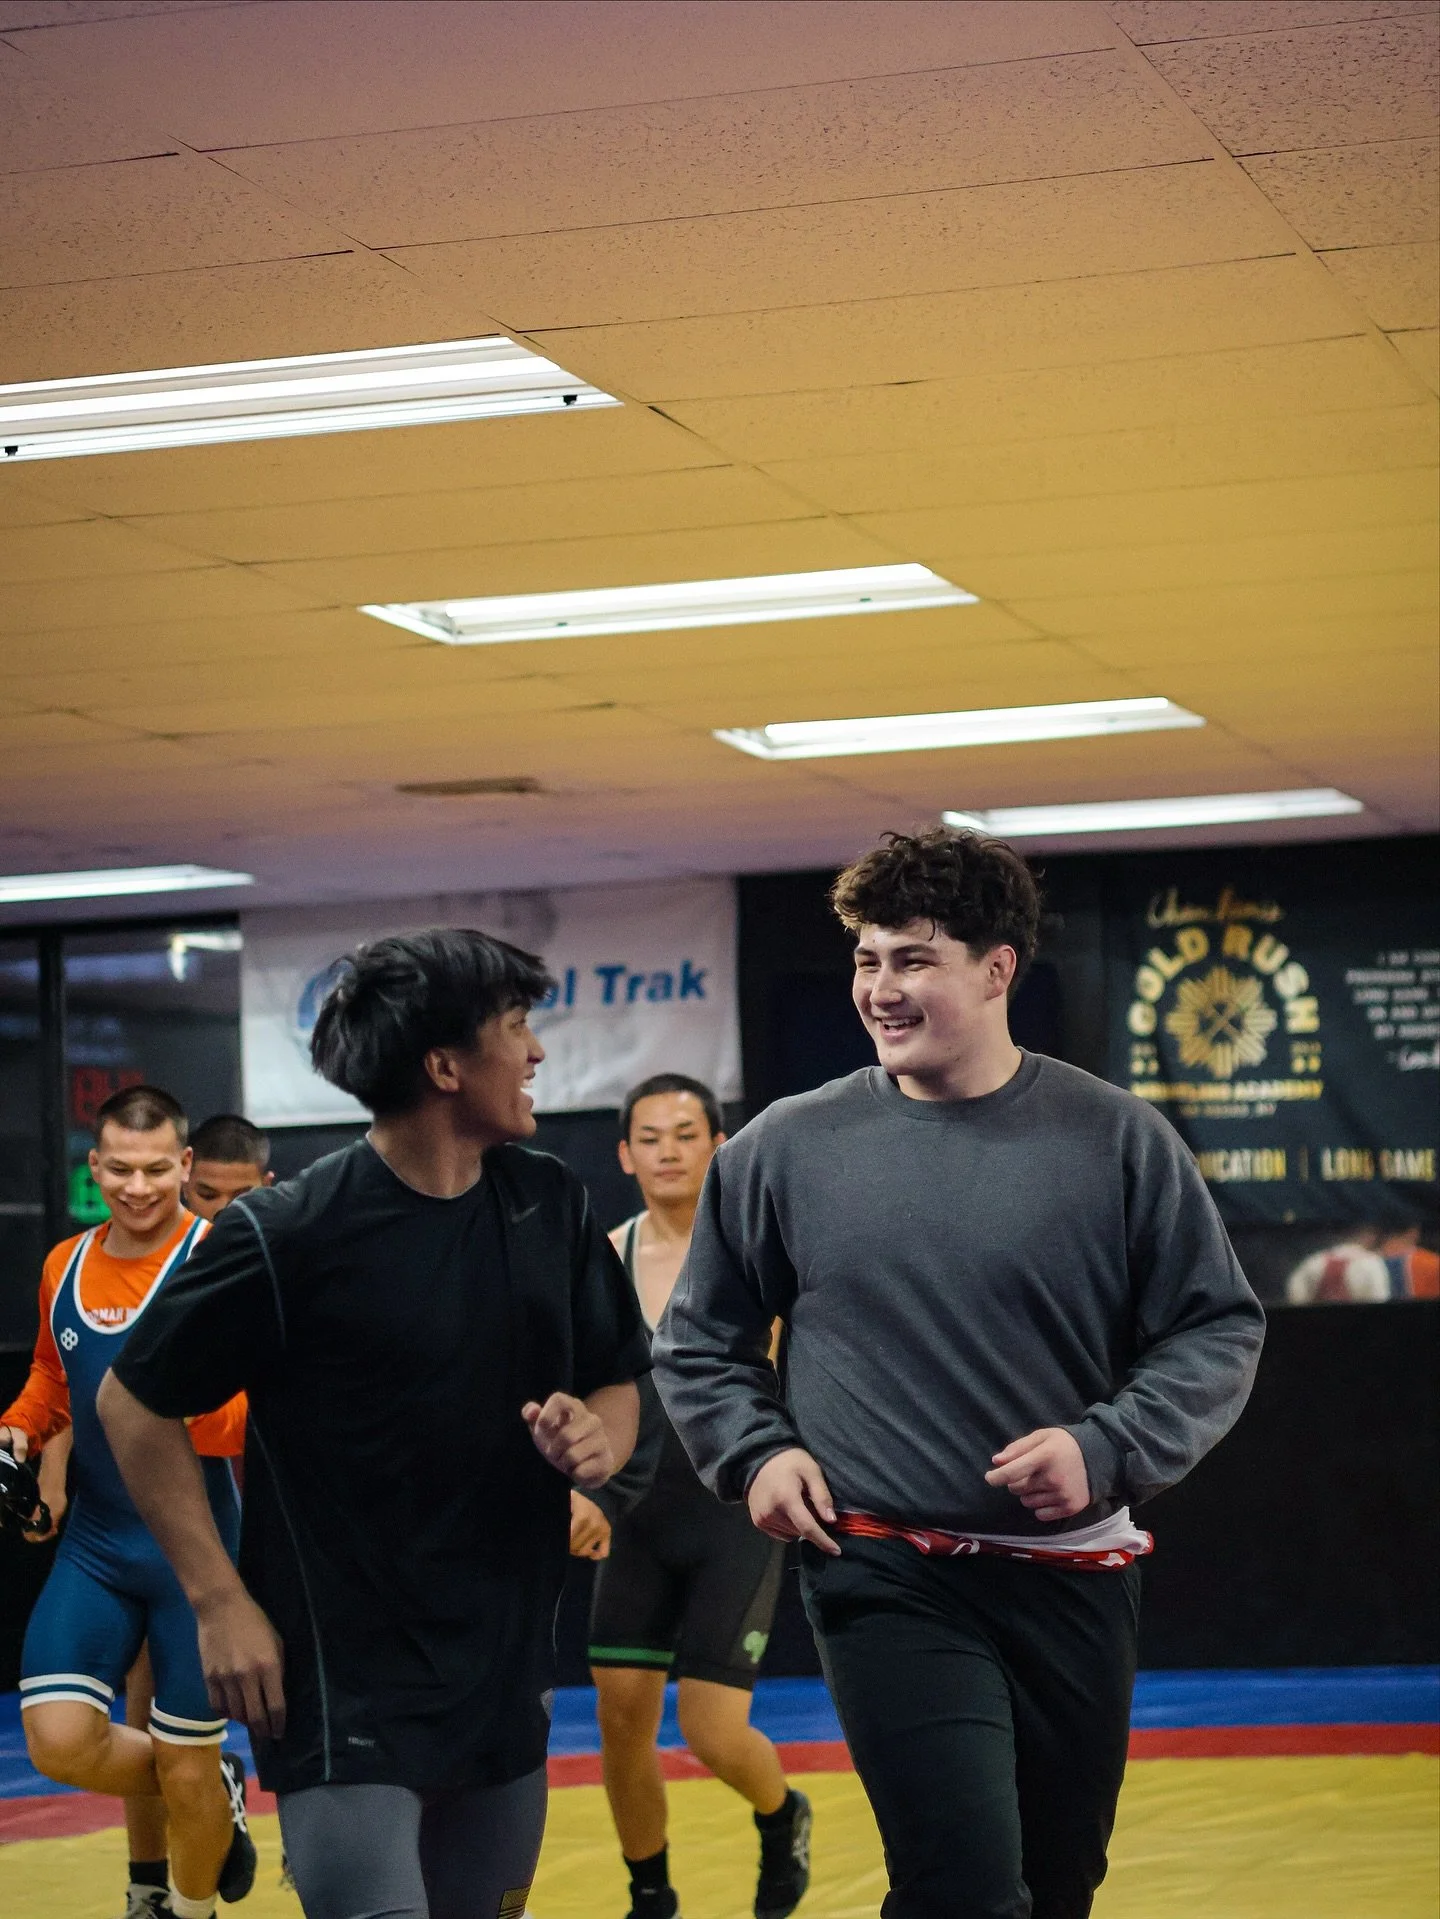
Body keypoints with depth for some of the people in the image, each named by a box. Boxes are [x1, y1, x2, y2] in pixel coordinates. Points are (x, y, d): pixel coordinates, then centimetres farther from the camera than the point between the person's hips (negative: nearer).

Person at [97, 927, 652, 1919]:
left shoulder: (553, 1204, 4)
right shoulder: (287, 1235, -13)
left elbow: (617, 1380, 16)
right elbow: (135, 1403, -5)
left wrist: (598, 1438, -8)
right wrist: (222, 1602, -10)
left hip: (509, 1680, 6)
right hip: (342, 1689, -6)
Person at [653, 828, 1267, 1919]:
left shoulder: (1118, 1141, -1)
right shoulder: (786, 1150, 1)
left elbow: (1220, 1329, 3)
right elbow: (700, 1342, 13)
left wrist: (1108, 1447, -12)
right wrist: (756, 1452, -3)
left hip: (1075, 1576, 2)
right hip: (886, 1579, -2)